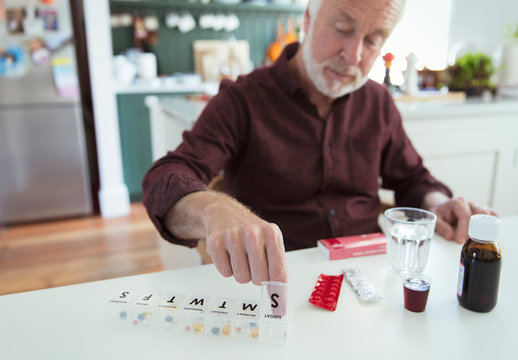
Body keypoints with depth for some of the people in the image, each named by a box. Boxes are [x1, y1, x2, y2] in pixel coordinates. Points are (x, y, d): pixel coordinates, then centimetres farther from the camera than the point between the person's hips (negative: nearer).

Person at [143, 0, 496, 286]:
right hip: (273, 281, -4)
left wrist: (436, 204, -2)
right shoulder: (242, 100, -6)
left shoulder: (379, 102, 9)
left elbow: (412, 177, 22)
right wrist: (216, 210, -42)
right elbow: (166, 180, -18)